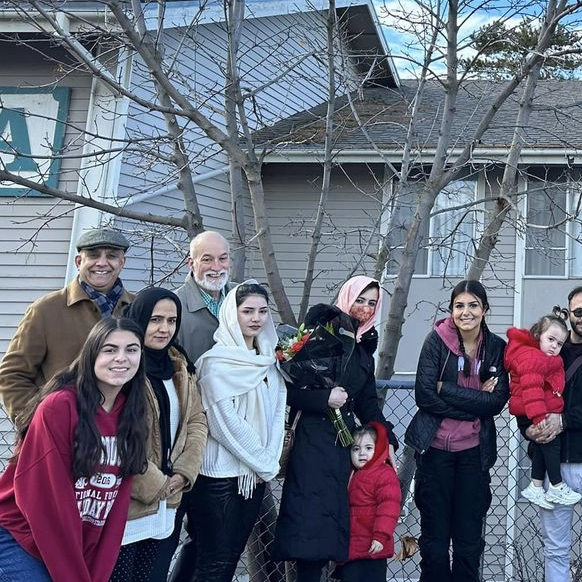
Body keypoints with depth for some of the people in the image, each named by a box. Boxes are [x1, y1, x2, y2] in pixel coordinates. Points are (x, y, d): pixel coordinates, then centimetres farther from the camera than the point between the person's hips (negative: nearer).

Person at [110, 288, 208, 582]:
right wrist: (153, 485, -14)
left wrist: (184, 473, -3)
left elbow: (197, 421, 12)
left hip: (165, 507, 7)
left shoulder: (179, 367, 10)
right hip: (122, 505, -7)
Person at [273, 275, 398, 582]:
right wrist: (324, 398, -17)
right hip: (311, 439, -7)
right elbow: (287, 386, -11)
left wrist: (387, 440, 11)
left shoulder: (364, 347, 17)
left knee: (332, 516, 6)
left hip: (344, 442, 7)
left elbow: (367, 402, 19)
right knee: (310, 515, -8)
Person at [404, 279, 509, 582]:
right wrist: (475, 402, -15)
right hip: (435, 447, -1)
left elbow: (498, 402, -9)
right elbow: (424, 395, -14)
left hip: (474, 451, 2)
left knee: (469, 537, 8)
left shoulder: (497, 347, 0)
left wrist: (446, 389, -15)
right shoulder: (437, 340, -6)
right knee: (434, 534, 9)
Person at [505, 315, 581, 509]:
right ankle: (557, 487, 3)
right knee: (551, 442, -6)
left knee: (542, 446, 15)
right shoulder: (531, 357, -20)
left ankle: (536, 487, 22)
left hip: (547, 411, 11)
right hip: (535, 412, -11)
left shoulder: (547, 359, 16)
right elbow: (531, 389, -28)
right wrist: (540, 418, -33)